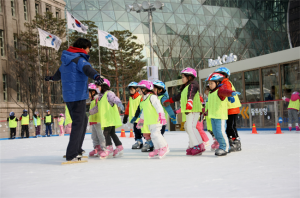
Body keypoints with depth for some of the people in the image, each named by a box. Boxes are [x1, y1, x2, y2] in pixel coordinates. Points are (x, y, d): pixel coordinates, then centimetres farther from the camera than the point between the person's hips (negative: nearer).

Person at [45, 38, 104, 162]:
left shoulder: (66, 60, 18)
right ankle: (71, 155, -9)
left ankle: (77, 149, 29)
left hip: (68, 96, 10)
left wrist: (52, 78, 60)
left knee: (83, 120, 22)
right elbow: (87, 68, -35)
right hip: (77, 96, -10)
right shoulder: (79, 59, -11)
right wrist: (96, 76, -55)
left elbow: (59, 72, 38)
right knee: (78, 124, -8)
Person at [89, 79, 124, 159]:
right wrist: (91, 112, 44)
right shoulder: (101, 96, 22)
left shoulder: (109, 93, -7)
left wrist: (119, 103, -47)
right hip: (106, 119, 9)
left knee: (106, 132, -12)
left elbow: (114, 98, -27)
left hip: (111, 118, -9)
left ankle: (109, 149, -11)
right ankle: (119, 147, 16)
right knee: (112, 133, 11)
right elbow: (97, 107, 34)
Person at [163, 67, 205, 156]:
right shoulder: (186, 87, 26)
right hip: (188, 111, 10)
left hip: (193, 110, -10)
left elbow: (190, 95, -25)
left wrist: (189, 104, -40)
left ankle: (199, 146, -23)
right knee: (188, 127, 8)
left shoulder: (193, 84, -7)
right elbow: (179, 96, 37)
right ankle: (192, 146, 10)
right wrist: (169, 101, 43)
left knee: (191, 127, -19)